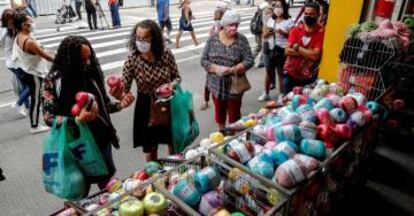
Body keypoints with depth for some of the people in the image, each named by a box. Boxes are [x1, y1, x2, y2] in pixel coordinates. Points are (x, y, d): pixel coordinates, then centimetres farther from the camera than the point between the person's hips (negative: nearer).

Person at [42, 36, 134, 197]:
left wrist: (120, 105, -14)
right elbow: (48, 117, -13)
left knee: (109, 185, 20)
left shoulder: (92, 73, -4)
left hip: (101, 139, 4)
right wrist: (78, 120, -28)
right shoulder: (54, 80, -14)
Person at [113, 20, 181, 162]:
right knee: (150, 148, 14)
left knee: (174, 143, 21)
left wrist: (171, 85, -23)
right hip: (146, 107, -2)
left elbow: (177, 77, -1)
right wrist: (117, 93, -41)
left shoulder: (166, 54, -14)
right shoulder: (132, 60, -18)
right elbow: (124, 90, -18)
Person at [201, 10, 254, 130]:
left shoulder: (242, 40, -8)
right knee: (219, 112, 19)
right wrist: (216, 68, -22)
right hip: (217, 84, 2)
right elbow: (203, 60, -3)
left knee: (234, 114, 9)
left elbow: (249, 61, -10)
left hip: (234, 85, -2)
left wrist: (232, 70, -24)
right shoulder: (213, 39, -4)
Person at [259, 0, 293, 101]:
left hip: (282, 50, -4)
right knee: (269, 72, 12)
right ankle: (266, 93, 22)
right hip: (269, 49, 4)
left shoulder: (289, 21, -2)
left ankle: (281, 95, 10)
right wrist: (268, 32, -9)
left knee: (281, 73, 0)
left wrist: (282, 32, -21)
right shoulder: (270, 20, 13)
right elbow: (264, 35, 13)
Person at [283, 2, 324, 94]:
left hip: (309, 77, -3)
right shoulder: (296, 30, 3)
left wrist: (296, 47, -10)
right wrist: (308, 52, -14)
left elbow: (315, 55, -17)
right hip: (290, 74, 3)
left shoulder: (321, 32, -7)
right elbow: (287, 51, -8)